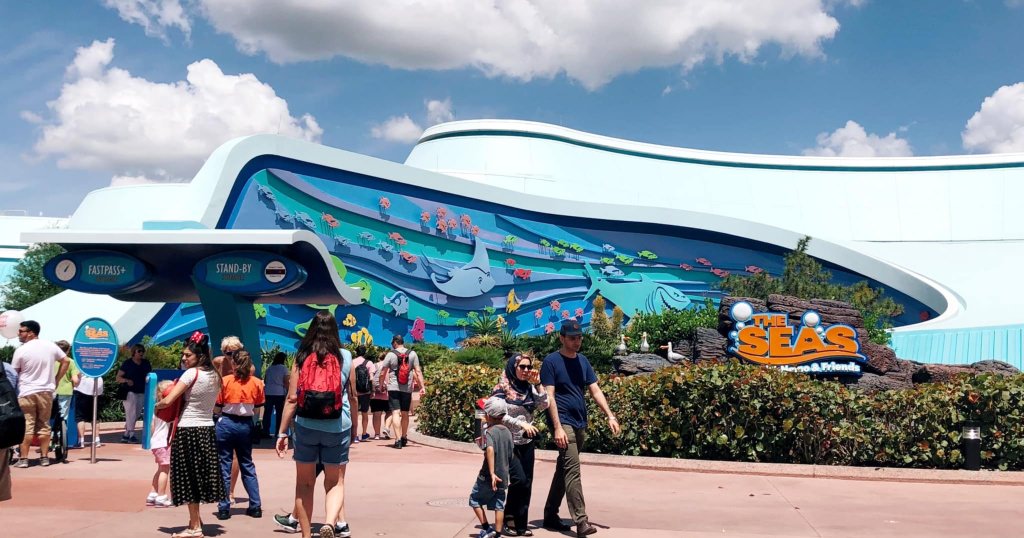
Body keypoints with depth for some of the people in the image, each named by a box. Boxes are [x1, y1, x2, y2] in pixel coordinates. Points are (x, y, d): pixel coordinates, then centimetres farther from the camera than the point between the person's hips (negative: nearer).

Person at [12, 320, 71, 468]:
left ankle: (23, 458, 2)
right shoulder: (51, 346, 2)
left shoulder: (21, 350, -9)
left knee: (26, 426, 0)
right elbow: (66, 361, 9)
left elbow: (13, 373, -3)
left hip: (26, 393, -4)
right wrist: (56, 380, 13)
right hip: (46, 391, 4)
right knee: (44, 426, 10)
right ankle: (44, 457, 12)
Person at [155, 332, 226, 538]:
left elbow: (168, 401, -17)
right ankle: (196, 520, 26)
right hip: (207, 430, 7)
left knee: (188, 477, 3)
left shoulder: (191, 373, -14)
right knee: (201, 475, 16)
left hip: (188, 430, -7)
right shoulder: (214, 375, 7)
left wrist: (156, 405, 2)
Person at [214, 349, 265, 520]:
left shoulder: (225, 381, -8)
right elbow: (258, 410, 2)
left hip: (226, 424, -2)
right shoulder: (257, 383, -3)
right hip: (246, 425, 2)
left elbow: (217, 408, -6)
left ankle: (224, 508, 6)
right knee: (247, 465, 14)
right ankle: (255, 506, 13)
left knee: (224, 466, 6)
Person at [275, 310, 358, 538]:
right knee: (335, 482, 10)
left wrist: (282, 432, 2)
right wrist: (354, 426, 21)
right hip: (338, 427, 0)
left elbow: (292, 398, -3)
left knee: (304, 482, 14)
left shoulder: (302, 357, 1)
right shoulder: (345, 357, 2)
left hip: (306, 426, 0)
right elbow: (352, 396, 8)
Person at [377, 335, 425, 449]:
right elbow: (418, 371, -2)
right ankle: (404, 438, 27)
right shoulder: (412, 354, 3)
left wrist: (380, 386, 12)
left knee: (395, 412, -6)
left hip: (393, 388, -3)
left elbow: (382, 374, -1)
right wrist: (422, 386, -1)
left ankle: (398, 439, -17)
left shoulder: (390, 355, -2)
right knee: (405, 413, 15)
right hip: (407, 388, 3)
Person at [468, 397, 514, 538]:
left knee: (475, 499, 11)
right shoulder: (508, 432, 7)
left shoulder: (489, 432, -13)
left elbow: (490, 449, -31)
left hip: (488, 477, -6)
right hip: (503, 476, 6)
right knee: (499, 505, 11)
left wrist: (492, 473, -34)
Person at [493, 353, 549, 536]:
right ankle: (509, 518, 5)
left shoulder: (529, 388, 6)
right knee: (520, 480, -14)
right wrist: (522, 423, -24)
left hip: (527, 442, 6)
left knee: (527, 483, 4)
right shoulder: (502, 388, -9)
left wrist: (537, 384, -10)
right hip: (508, 442, -5)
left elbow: (544, 405, -3)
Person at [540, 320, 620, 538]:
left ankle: (550, 516, 22)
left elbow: (595, 391, 11)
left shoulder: (583, 361, 12)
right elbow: (549, 396, -11)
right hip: (563, 422, -7)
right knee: (572, 469, -15)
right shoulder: (551, 362, -7)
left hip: (580, 424, 7)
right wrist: (557, 427, -18)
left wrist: (610, 415, 0)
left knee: (563, 469, 13)